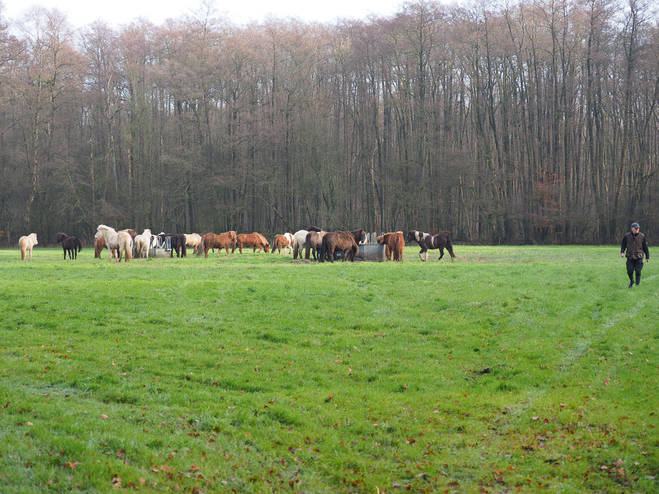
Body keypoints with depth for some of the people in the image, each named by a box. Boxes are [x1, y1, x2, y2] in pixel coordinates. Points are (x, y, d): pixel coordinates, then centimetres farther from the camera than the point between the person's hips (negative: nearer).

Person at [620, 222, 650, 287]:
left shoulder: (642, 236, 1)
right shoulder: (627, 236, 2)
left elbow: (645, 247, 7)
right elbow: (623, 245, 11)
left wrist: (647, 257, 6)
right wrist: (622, 252, -6)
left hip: (639, 257, -1)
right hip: (630, 257, 1)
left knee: (638, 271, -7)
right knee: (629, 271, -1)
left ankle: (637, 284, 7)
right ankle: (631, 282, 26)